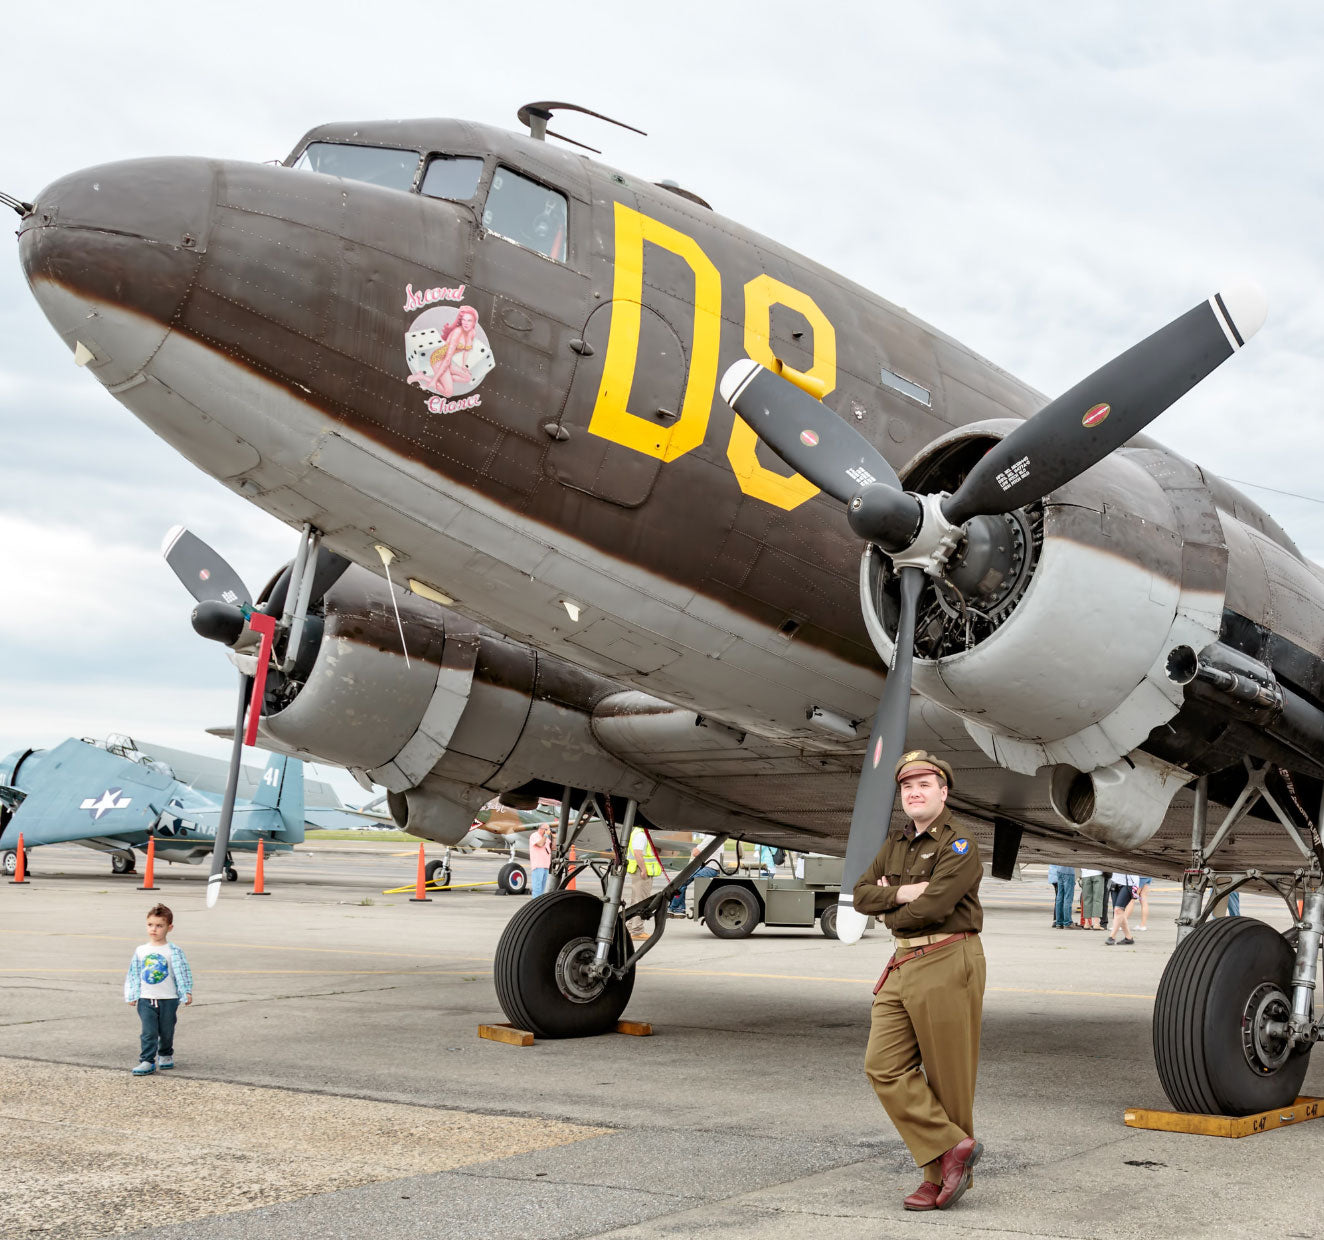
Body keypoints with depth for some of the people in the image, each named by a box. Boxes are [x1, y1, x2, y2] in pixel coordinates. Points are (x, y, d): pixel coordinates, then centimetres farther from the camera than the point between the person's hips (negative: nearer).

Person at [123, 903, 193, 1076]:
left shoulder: (173, 951, -5)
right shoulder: (140, 951, 4)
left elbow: (182, 972, -5)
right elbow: (134, 974, 10)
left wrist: (187, 992, -11)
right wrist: (132, 995, 7)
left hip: (168, 999, -1)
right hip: (146, 999, 1)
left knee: (166, 1032, 11)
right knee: (148, 1032, -6)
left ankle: (165, 1055, 33)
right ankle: (147, 1061, -4)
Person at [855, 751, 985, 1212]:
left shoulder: (959, 846, -9)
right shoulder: (896, 842, 15)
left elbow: (933, 906, -20)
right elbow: (861, 894, 8)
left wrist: (889, 913, -3)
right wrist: (899, 893, -10)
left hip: (948, 962, -7)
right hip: (903, 965, 8)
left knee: (948, 1077, 0)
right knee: (884, 1066, -2)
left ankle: (947, 1176, 12)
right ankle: (951, 1148, 2)